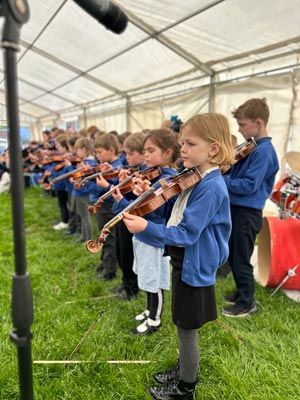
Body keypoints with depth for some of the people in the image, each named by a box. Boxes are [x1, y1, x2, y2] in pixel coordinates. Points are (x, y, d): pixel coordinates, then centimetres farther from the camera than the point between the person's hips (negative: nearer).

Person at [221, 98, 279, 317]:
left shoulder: (263, 151, -18)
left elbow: (249, 185, -24)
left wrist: (220, 180, -19)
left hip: (248, 213, -9)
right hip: (237, 208, 10)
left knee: (241, 260, 3)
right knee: (233, 256, 20)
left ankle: (247, 303, 20)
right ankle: (242, 292, 38)